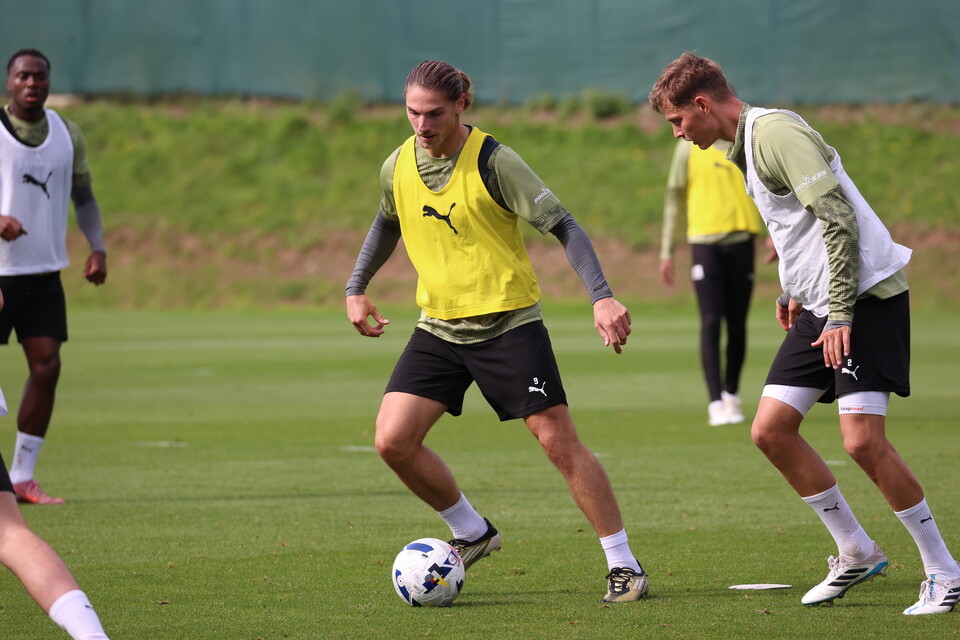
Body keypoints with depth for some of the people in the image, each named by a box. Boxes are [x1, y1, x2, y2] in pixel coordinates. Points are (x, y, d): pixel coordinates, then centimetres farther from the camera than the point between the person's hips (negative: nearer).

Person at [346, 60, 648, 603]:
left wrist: (602, 297, -25)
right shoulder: (398, 167, 2)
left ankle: (624, 565, 2)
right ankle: (473, 533, 14)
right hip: (439, 327, 5)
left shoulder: (494, 162, -14)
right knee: (393, 440, -9)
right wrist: (356, 288, 22)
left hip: (509, 323, -5)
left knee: (559, 441, -9)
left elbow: (562, 225, -15)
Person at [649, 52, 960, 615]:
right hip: (821, 304, 10)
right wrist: (798, 291, 23)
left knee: (863, 441, -16)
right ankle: (857, 553, 14)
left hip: (868, 294, -10)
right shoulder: (748, 145, 15)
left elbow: (839, 219, -21)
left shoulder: (776, 132, -16)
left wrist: (841, 313, -22)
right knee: (771, 430, 2)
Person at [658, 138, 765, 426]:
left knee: (737, 325, 7)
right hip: (705, 241, -2)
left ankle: (732, 395, 25)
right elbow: (674, 197, 7)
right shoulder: (689, 147, 3)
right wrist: (666, 252, 5)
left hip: (741, 240, 2)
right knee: (711, 323, -10)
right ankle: (716, 405, -11)